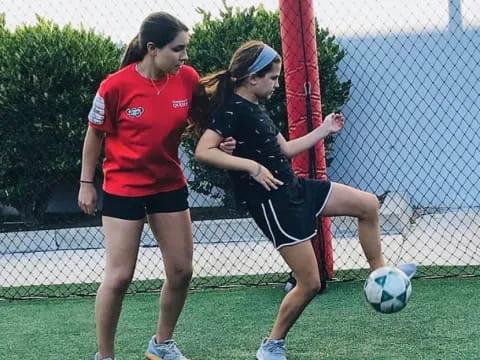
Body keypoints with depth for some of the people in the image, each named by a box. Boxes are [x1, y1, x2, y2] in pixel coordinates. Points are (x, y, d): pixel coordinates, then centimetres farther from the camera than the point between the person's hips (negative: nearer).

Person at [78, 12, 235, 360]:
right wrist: (86, 184, 0)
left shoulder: (187, 78, -9)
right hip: (123, 189, -4)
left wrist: (220, 141, -11)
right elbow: (95, 136, -5)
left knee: (182, 271, 8)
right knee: (119, 276, -4)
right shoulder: (116, 86, -19)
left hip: (170, 185, 5)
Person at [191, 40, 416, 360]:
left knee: (368, 204, 11)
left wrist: (324, 131, 20)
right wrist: (251, 166, -34)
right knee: (310, 283, -6)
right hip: (272, 202, -10)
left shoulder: (254, 107, 12)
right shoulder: (232, 109, -17)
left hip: (294, 189, 10)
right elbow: (203, 151, -30)